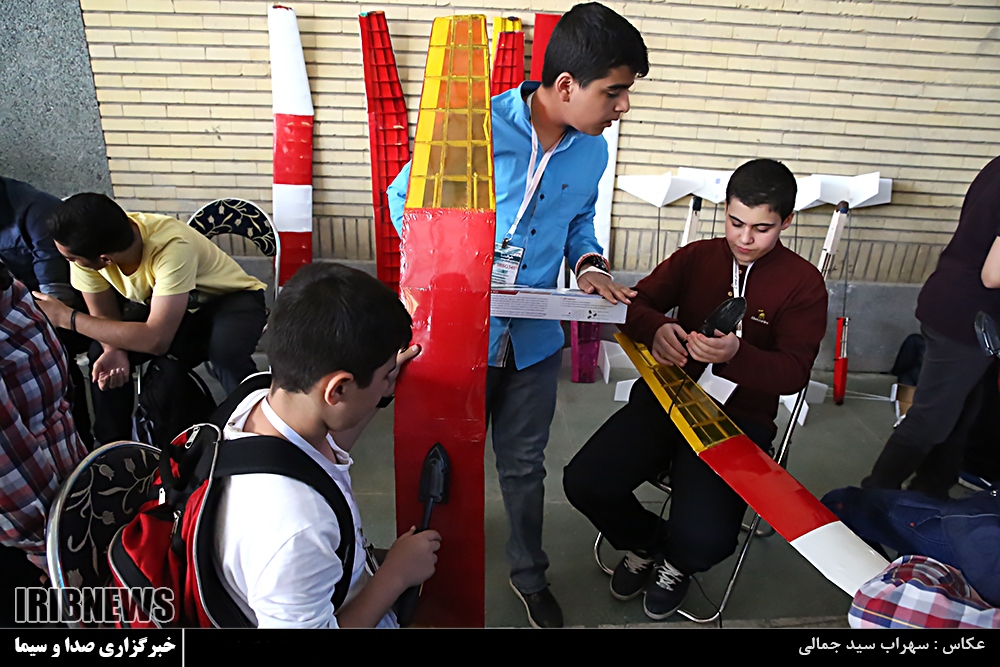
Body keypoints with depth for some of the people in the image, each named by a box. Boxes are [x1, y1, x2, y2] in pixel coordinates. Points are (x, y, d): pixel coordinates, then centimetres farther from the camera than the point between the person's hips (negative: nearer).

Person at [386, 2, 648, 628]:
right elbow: (404, 196, -5)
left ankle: (530, 575, 43)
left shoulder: (592, 151, 0)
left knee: (525, 464, 18)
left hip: (534, 339, 4)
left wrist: (589, 264, -5)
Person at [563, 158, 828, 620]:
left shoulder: (803, 283, -1)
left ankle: (676, 564, 20)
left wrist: (736, 354, -30)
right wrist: (655, 329, -21)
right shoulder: (696, 257, 7)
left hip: (739, 416, -2)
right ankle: (645, 543, 19)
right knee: (584, 482, -18)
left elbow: (794, 372, -8)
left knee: (704, 539, -24)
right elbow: (636, 303, 4)